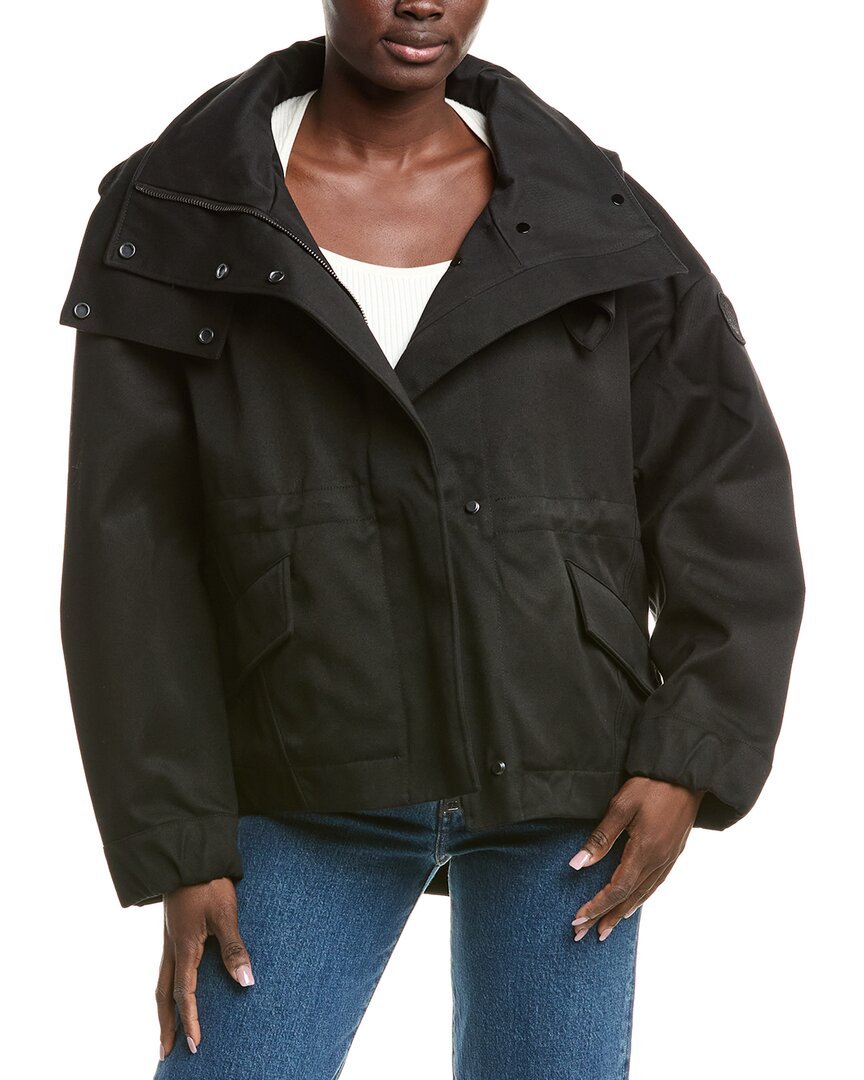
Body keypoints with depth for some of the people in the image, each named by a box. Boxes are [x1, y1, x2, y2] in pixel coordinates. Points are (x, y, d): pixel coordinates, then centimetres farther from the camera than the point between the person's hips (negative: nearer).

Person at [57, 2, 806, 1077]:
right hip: (319, 792, 0)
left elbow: (731, 501, 2)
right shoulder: (178, 214, -4)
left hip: (567, 786, 1)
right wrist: (179, 848, -8)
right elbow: (130, 554, -4)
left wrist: (690, 762, -8)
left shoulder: (588, 215, -2)